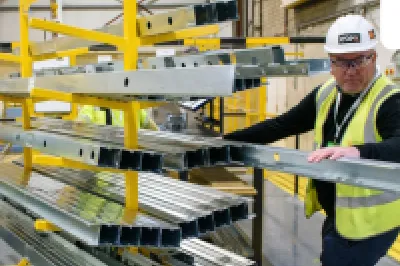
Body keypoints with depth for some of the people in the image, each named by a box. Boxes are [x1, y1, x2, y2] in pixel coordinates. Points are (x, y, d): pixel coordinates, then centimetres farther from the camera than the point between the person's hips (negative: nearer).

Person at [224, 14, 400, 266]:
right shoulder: (326, 94, 3)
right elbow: (282, 125, 7)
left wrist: (357, 151, -54)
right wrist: (226, 141, 4)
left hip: (367, 223, -7)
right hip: (336, 216, 8)